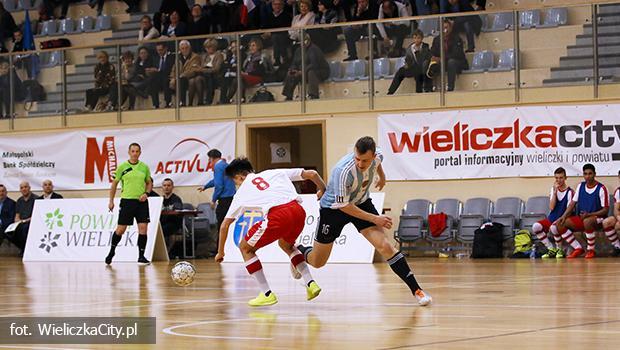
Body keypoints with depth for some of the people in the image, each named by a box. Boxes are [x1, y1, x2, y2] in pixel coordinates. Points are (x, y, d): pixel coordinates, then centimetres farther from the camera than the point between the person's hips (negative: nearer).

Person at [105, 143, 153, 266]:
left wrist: (146, 193, -4)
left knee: (143, 228, -6)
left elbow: (149, 183, 15)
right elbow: (114, 184, 7)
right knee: (120, 229, 0)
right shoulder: (122, 167, 0)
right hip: (127, 200, -2)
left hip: (141, 201, 2)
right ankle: (112, 251, 23)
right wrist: (111, 201, 4)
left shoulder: (144, 167, 6)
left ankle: (141, 256, 2)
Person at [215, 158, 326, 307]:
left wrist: (220, 252, 39)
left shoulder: (242, 191, 24)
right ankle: (310, 284, 22)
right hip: (298, 210, 5)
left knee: (245, 248, 17)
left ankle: (267, 294, 9)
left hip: (278, 216, -5)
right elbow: (312, 174, 25)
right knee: (285, 244, 35)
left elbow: (224, 225, 28)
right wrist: (323, 190, 44)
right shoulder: (274, 173, 29)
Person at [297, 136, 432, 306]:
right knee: (317, 263, 7)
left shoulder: (376, 156, -20)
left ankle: (417, 290, -13)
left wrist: (382, 176, 27)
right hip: (333, 208, -3)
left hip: (361, 203, 3)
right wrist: (374, 218, -27)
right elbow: (343, 205, -28)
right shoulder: (344, 171, -37)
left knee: (384, 246, -16)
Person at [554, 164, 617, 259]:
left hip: (597, 218, -6)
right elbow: (573, 203, 7)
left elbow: (605, 210, -12)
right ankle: (578, 249, -8)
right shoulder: (581, 186, 6)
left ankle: (591, 250, -22)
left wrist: (589, 214, -24)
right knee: (560, 224, -13)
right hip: (581, 218, 6)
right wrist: (564, 216, -10)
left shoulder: (601, 189, -11)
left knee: (587, 221, -41)